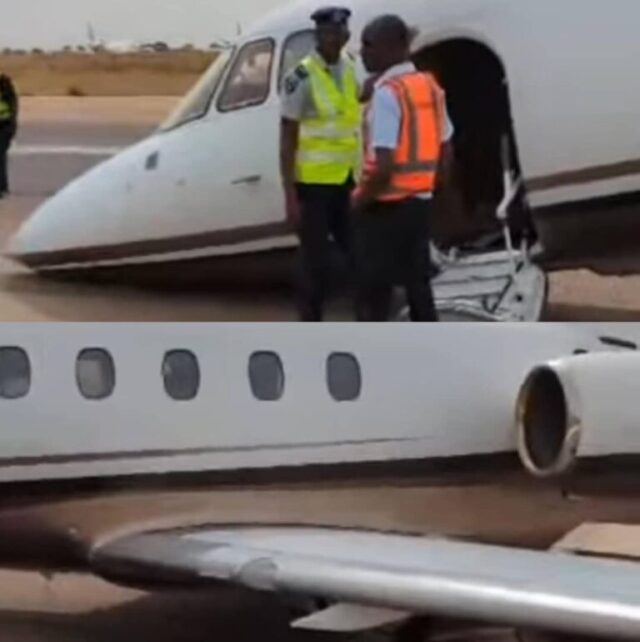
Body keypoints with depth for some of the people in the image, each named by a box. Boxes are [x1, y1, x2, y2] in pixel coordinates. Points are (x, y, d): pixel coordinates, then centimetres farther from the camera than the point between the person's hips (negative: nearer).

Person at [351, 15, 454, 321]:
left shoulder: (387, 92, -18)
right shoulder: (430, 87, 8)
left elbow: (383, 166, -24)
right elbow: (445, 155, 13)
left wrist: (360, 200, -10)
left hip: (386, 206, -8)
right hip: (419, 203, 8)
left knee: (373, 292, -2)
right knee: (418, 285, 14)